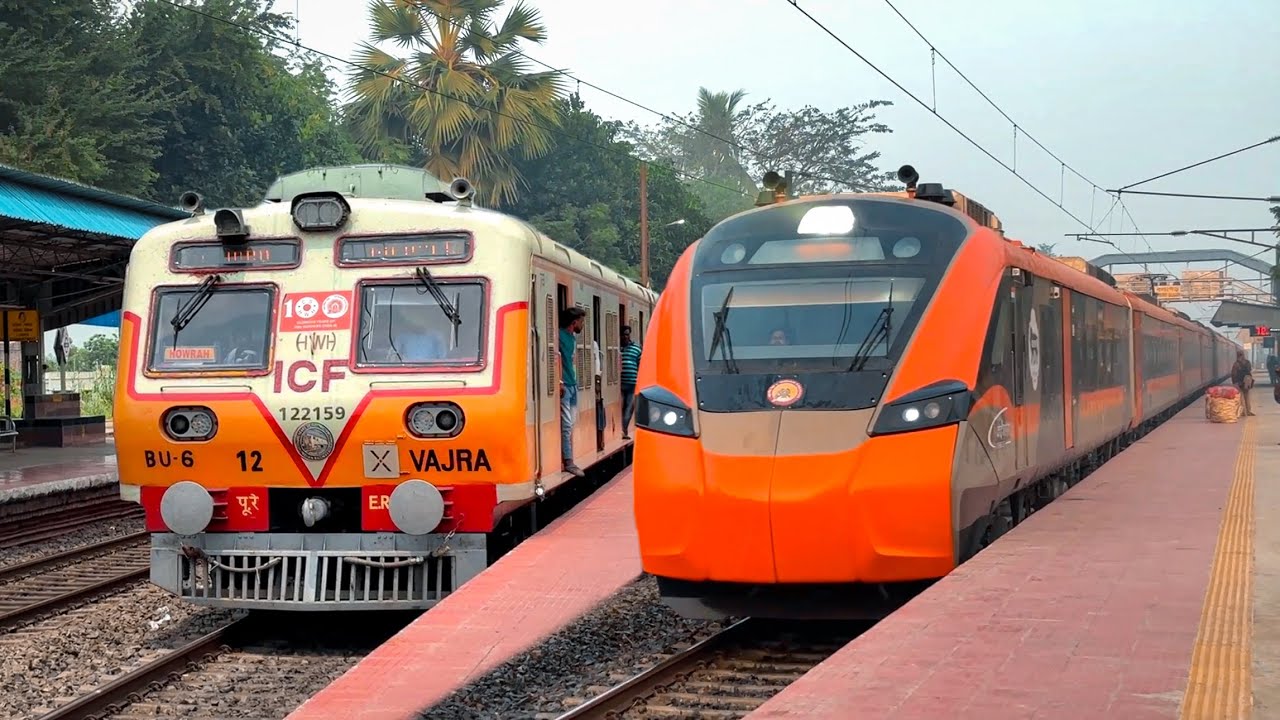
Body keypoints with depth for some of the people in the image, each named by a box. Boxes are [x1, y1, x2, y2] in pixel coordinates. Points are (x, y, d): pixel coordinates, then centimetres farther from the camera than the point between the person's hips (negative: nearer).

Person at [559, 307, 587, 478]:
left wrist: (575, 381, 16)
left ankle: (568, 460, 16)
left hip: (572, 385, 9)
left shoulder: (573, 338, 17)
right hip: (564, 386, -9)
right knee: (566, 425, -9)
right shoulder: (560, 335, -11)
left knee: (571, 424, 11)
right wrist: (559, 381, -21)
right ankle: (568, 462, -7)